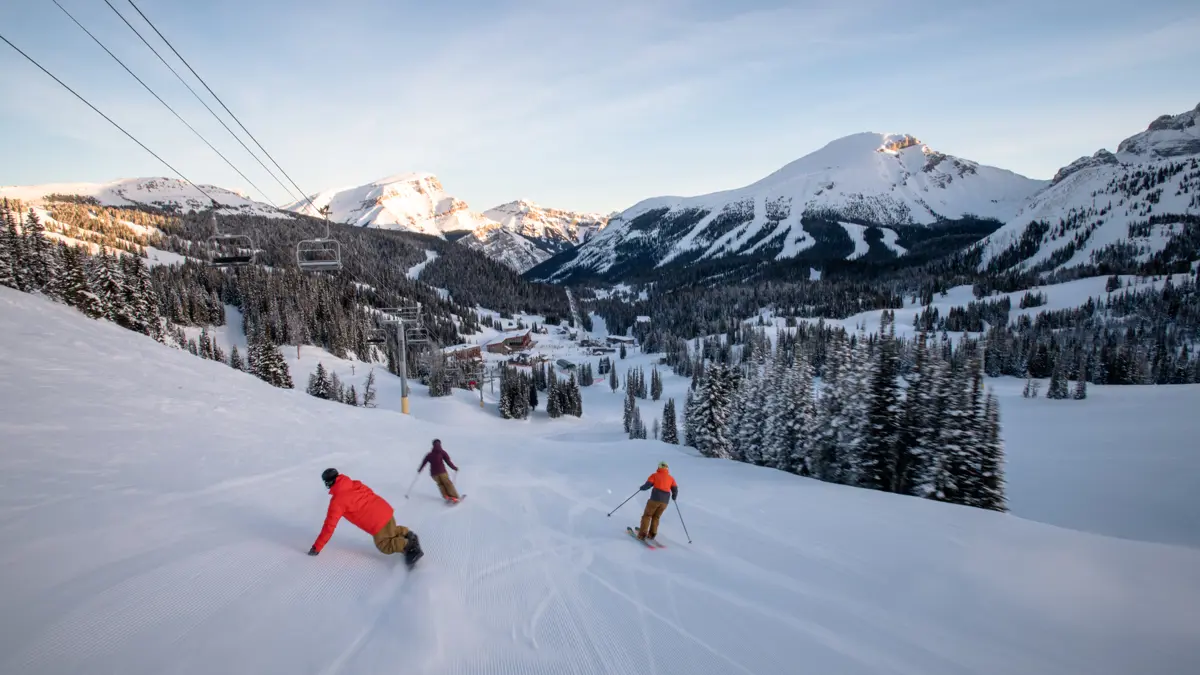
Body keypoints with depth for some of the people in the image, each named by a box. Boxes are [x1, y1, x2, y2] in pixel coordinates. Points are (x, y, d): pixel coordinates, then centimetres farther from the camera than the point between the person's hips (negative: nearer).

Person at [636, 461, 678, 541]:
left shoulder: (655, 475, 5)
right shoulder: (671, 478, 14)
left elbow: (648, 485, -2)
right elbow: (675, 490, 8)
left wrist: (642, 487, 18)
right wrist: (674, 497, 28)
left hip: (655, 499, -3)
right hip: (665, 502, 3)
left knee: (647, 515, 7)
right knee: (656, 517, 19)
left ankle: (642, 534, -2)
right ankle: (652, 534, 13)